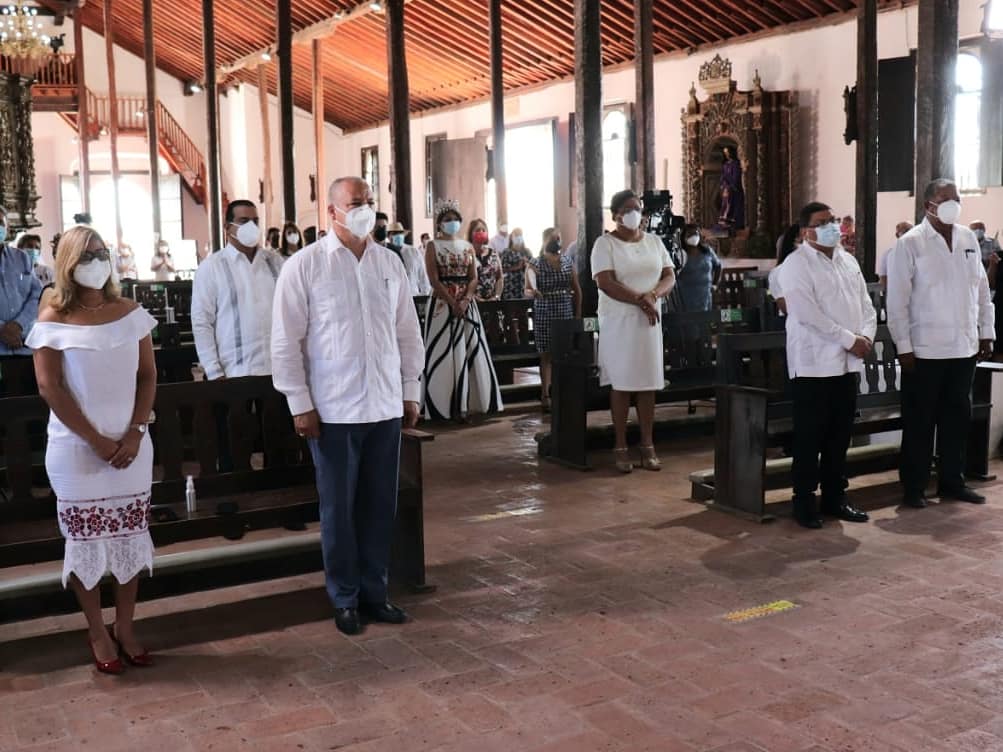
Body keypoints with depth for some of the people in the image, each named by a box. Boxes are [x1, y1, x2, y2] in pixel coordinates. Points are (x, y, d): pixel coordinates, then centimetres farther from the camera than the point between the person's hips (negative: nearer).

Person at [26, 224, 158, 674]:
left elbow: (148, 376, 5)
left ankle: (125, 626, 21)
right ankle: (97, 631, 18)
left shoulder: (130, 314, 5)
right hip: (76, 450, -3)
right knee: (84, 538, 5)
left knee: (129, 535, 7)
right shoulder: (52, 323, -4)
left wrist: (134, 433, -7)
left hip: (130, 446, 3)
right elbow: (50, 389, -8)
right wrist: (96, 441, -12)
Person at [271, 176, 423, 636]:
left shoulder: (389, 263, 7)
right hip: (333, 409, -4)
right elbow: (286, 341, -6)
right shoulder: (304, 266, -6)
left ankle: (374, 592, 26)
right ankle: (345, 599, 23)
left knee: (380, 505, 11)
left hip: (386, 406, 4)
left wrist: (410, 391, 10)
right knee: (339, 508, 8)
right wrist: (300, 404, -8)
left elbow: (408, 332, 12)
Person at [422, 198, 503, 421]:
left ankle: (468, 404, 7)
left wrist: (465, 300, -12)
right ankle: (447, 406, -4)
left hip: (467, 304, 4)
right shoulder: (433, 246, 0)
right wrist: (453, 303, -17)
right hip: (442, 304, -4)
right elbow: (434, 280, -9)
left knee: (470, 351, 2)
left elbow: (474, 278, 6)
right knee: (445, 353, -5)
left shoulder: (468, 246, 13)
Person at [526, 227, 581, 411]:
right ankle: (545, 394, 3)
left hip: (566, 313, 3)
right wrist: (532, 292, -33)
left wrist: (578, 314, 8)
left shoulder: (567, 261, 9)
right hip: (544, 314, -3)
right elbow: (527, 290, -9)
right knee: (546, 354, -1)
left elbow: (577, 289, 13)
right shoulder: (535, 264, -1)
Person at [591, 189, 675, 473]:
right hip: (618, 322, -4)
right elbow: (606, 283, -15)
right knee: (622, 383, -3)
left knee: (648, 383, 3)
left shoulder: (654, 241, 12)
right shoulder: (605, 243, -4)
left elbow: (669, 277, 6)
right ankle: (621, 447, 4)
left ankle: (648, 446, 9)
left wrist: (653, 294, -14)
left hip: (649, 322, 4)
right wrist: (641, 300, -20)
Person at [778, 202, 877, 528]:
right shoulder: (796, 264, -8)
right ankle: (804, 502, 8)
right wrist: (849, 340, -16)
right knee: (810, 438, -1)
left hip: (848, 363, 7)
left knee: (840, 435, 12)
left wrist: (867, 336, -5)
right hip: (813, 364, -7)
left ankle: (834, 497, 22)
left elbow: (865, 304, 15)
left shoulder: (848, 261, 15)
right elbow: (808, 314, -18)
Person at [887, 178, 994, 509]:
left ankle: (952, 481, 25)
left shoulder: (969, 239, 8)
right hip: (925, 350, -5)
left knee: (957, 417, 12)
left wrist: (986, 332, 10)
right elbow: (897, 300, -9)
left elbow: (981, 288, 13)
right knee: (919, 420, 4)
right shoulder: (909, 244, -8)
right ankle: (913, 487, 15)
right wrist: (903, 347, -12)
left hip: (964, 347, 5)